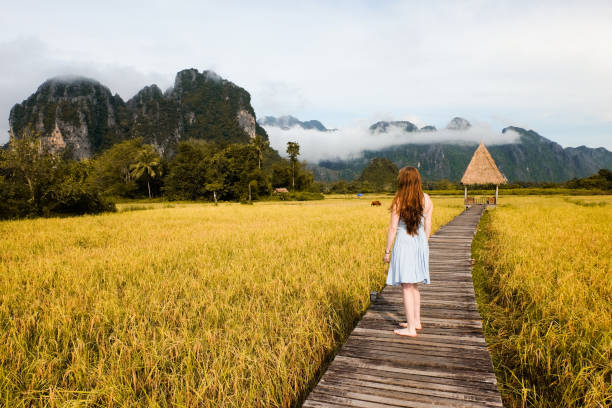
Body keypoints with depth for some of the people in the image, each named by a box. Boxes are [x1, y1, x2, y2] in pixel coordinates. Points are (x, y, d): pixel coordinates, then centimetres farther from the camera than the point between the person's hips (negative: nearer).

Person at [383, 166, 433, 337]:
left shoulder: (399, 200, -13)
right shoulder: (427, 199, 2)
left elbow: (393, 228, -12)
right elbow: (428, 226, 7)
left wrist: (387, 251, -4)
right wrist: (423, 246, 19)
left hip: (404, 244, -6)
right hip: (420, 243, 6)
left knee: (406, 287, 1)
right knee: (414, 285, 20)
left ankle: (411, 329, 7)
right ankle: (416, 321, 31)